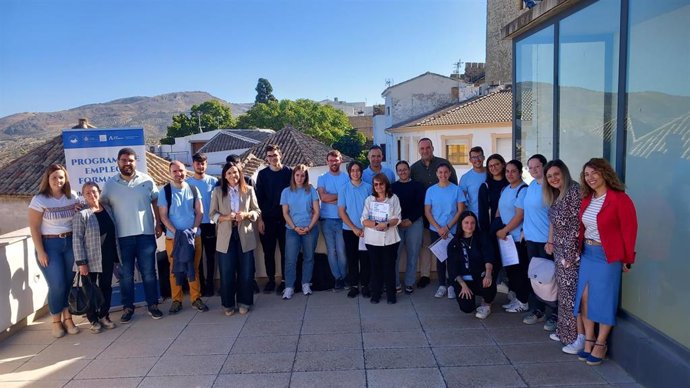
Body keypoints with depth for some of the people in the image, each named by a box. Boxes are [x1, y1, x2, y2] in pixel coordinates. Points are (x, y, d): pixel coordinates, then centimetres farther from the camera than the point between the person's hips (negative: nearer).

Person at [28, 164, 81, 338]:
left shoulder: (73, 197, 4)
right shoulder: (39, 200, -7)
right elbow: (34, 227, -8)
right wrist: (40, 252, -12)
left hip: (71, 243, 4)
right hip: (49, 245, -3)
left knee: (70, 283, 5)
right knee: (57, 285, -5)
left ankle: (68, 318, 18)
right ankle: (56, 321, 13)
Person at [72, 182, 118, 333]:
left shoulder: (108, 210, 7)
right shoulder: (81, 214, -10)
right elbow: (77, 239, -13)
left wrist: (116, 256, 10)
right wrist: (81, 262, -17)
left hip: (107, 258, 5)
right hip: (91, 259, -5)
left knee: (106, 287, 11)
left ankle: (104, 316, 25)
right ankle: (93, 319, 19)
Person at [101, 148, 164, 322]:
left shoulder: (146, 180, 2)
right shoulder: (110, 184, 4)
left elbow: (156, 202, 7)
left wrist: (159, 224, 2)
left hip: (145, 234, -1)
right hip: (122, 236, 1)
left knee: (149, 272, 6)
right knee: (126, 274, 9)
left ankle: (152, 305, 16)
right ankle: (128, 307, 20)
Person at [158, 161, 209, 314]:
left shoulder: (193, 189, 4)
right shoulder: (165, 191, -3)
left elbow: (199, 212, 6)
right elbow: (163, 216, -5)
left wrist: (195, 228, -8)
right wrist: (176, 232, -14)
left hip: (194, 236, 2)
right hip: (173, 236, -2)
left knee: (194, 268, 7)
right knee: (175, 269, 5)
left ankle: (196, 298, 15)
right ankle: (176, 300, 14)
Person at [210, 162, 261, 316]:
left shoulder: (249, 190, 3)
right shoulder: (217, 191, 3)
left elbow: (257, 211, 5)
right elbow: (213, 214, 2)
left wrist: (246, 214, -15)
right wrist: (225, 217, -16)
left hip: (245, 236, 0)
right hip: (226, 237, 0)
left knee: (246, 272, 5)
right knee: (227, 273, 5)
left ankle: (244, 302, 22)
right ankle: (228, 304, 21)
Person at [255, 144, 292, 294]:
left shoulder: (289, 172, 2)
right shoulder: (262, 174, 6)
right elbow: (259, 197, 4)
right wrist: (260, 219, -2)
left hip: (285, 218, -1)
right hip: (267, 219, 2)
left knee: (285, 251, 3)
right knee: (268, 251, 7)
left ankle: (285, 280, 12)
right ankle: (271, 280, 18)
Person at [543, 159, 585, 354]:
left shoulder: (574, 191, -14)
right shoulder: (555, 195, 14)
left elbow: (578, 224, -18)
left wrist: (570, 253, -17)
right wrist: (550, 241, 13)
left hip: (572, 251, -9)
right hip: (560, 251, 9)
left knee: (572, 292, -8)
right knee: (564, 291, 14)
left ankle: (580, 336, -1)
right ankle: (565, 331, 23)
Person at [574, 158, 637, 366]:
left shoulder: (620, 199, -12)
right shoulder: (587, 199, 7)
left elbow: (629, 230, -10)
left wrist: (627, 259, -6)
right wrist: (580, 248, 4)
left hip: (608, 256, -6)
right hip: (587, 254, 6)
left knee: (604, 300, 3)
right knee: (584, 297, 7)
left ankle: (600, 344, 17)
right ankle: (588, 340, 20)